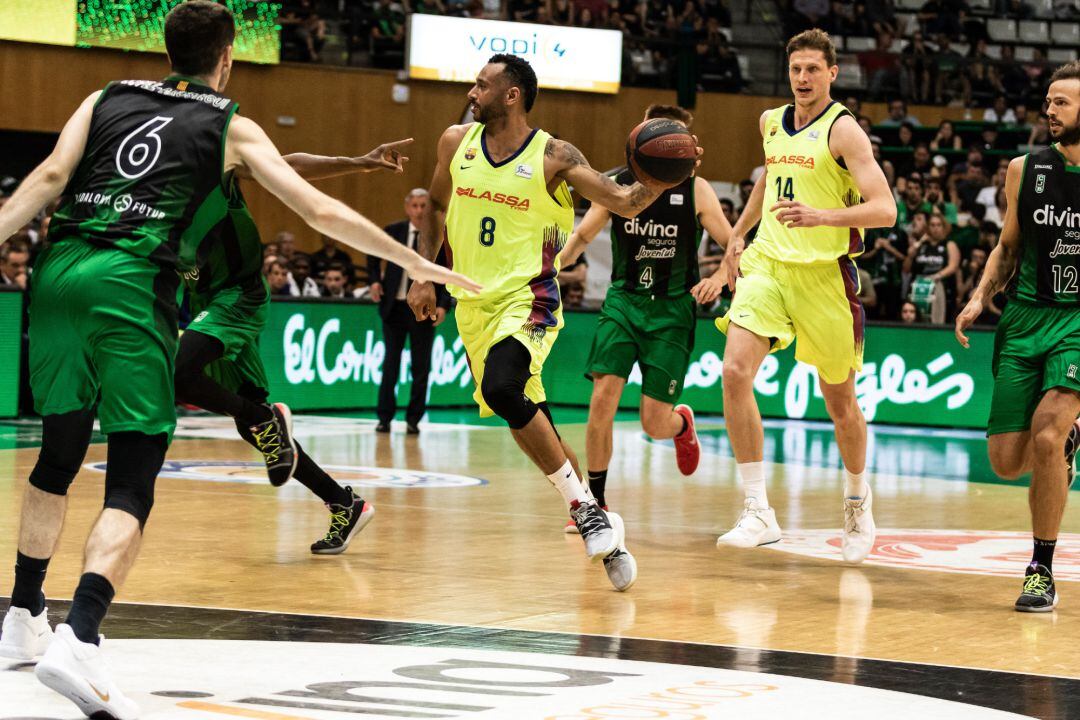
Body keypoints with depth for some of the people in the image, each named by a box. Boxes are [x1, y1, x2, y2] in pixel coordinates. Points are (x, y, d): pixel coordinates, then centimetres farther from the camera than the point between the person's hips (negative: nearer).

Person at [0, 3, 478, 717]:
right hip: (133, 287, -4)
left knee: (59, 456, 23)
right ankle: (79, 641, -25)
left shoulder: (107, 98, 22)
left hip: (59, 274, 5)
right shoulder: (233, 129, 14)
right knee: (132, 487, -5)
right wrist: (417, 263, 18)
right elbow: (323, 212, 10)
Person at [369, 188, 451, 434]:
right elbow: (374, 254, 19)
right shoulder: (393, 231, 2)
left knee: (421, 367, 4)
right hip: (394, 307, 1)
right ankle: (385, 417, 13)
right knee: (390, 365, 6)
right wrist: (375, 280, 4)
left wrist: (443, 305, -13)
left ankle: (413, 419, 12)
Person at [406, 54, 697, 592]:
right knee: (527, 417, 6)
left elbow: (626, 203, -13)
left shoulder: (554, 157, -8)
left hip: (528, 299, -6)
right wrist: (424, 276, 14)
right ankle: (598, 525, 19)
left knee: (502, 390, -31)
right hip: (474, 302, 6)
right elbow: (436, 207, 21)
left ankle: (585, 510, -21)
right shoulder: (457, 143, 6)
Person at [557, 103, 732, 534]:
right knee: (602, 399, -15)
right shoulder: (617, 186, 0)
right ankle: (595, 503, 2)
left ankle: (682, 423, 36)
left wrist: (720, 278, -22)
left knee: (655, 424, -5)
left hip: (672, 310, -1)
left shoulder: (695, 190, -4)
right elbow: (582, 236, 11)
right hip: (623, 302, 1)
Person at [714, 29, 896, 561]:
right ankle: (758, 511, -15)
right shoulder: (772, 123, 11)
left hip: (823, 272, -4)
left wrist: (822, 216, -32)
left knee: (838, 398, 8)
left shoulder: (842, 130, -8)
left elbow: (884, 210, -18)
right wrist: (738, 231, 33)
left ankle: (857, 498, 34)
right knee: (735, 373, -17)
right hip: (767, 263, 4)